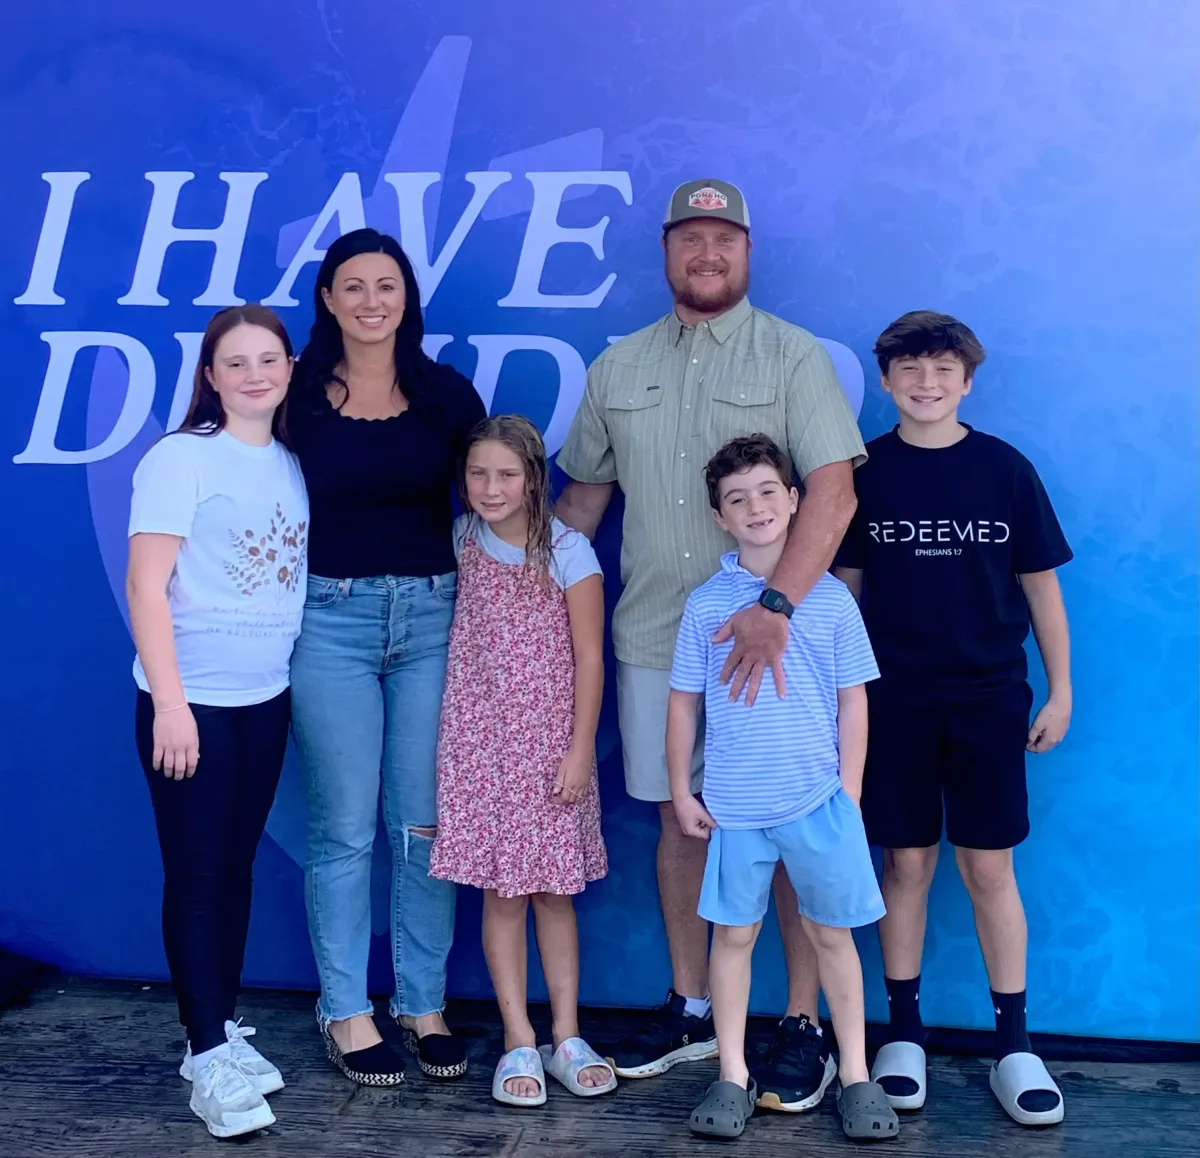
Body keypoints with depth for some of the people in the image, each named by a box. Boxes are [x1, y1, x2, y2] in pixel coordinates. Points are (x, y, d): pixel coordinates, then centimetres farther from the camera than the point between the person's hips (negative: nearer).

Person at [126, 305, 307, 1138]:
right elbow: (146, 585, -14)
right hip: (192, 699, -5)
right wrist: (169, 703, -19)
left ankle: (225, 1026, 26)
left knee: (238, 867, 13)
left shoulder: (295, 465, 8)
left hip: (267, 697, 6)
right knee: (197, 874, 0)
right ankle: (208, 1056, 8)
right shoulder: (180, 459, -9)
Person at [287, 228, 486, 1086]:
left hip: (433, 615, 1)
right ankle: (346, 1012, 18)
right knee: (344, 828, 5)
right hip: (332, 619, -1)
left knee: (426, 821, 6)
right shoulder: (301, 395, 1)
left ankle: (425, 1004, 21)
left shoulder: (447, 393, 4)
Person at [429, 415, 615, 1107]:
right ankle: (519, 1042, 12)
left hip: (550, 742, -2)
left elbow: (588, 658, -7)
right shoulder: (462, 542, 3)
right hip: (481, 740, 2)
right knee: (500, 889, 4)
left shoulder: (569, 552, -7)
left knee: (553, 889, 6)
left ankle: (567, 1038, 17)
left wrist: (580, 751, -10)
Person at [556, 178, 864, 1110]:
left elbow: (834, 491, -13)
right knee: (679, 819, 12)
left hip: (768, 636, -4)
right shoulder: (617, 368, 12)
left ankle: (803, 1025, 14)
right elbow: (584, 493, 18)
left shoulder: (793, 357, -2)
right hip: (653, 638, 4)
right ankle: (690, 1010, 26)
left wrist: (776, 606, -25)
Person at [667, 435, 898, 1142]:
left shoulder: (830, 597, 0)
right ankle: (733, 1078, 21)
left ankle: (856, 1076, 23)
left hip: (818, 799, 0)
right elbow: (684, 702, 6)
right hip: (733, 805, 1)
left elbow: (853, 700, 4)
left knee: (832, 932, 9)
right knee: (734, 934, 8)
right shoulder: (706, 604, 1)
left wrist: (849, 792, 0)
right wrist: (682, 791, 3)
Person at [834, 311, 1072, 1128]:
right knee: (907, 864, 8)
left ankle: (1013, 1045, 16)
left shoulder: (1006, 470, -2)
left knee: (989, 868, 4)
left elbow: (1041, 585, 3)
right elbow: (845, 589, 5)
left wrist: (1060, 690, 2)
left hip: (987, 698, 0)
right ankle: (904, 1034, 21)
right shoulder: (863, 473, 0)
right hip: (894, 700, 1)